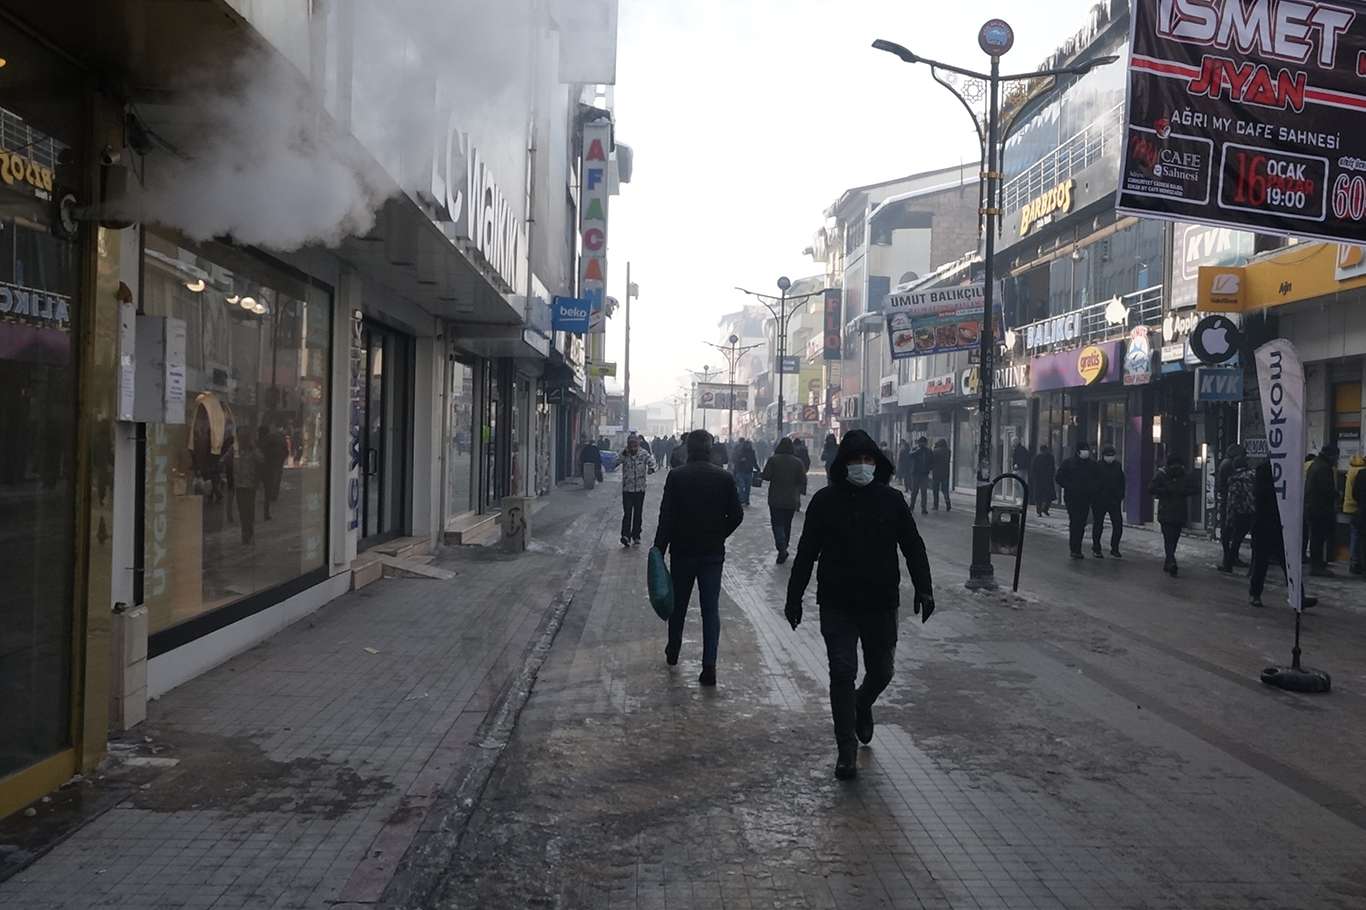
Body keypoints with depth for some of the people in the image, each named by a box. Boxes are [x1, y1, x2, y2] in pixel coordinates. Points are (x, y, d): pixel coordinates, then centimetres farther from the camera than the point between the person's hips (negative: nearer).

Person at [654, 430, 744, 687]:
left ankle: (673, 653, 34)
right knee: (711, 609, 2)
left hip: (682, 552, 0)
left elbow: (666, 516, -11)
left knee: (678, 604, 17)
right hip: (713, 553, 1)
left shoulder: (676, 476, -9)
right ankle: (709, 665, -7)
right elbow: (736, 514, -1)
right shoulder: (724, 478, -4)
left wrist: (659, 549, -7)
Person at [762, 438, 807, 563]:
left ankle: (782, 549, -20)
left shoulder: (773, 460, -8)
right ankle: (784, 547, 29)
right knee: (787, 525, 18)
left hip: (775, 500, -3)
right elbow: (803, 481, 2)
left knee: (777, 524, -1)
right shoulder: (798, 462, 0)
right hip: (792, 500, 3)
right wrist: (799, 498, 10)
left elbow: (766, 477, -9)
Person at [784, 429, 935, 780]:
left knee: (881, 671, 14)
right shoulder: (825, 501, -2)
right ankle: (847, 748, 6)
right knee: (842, 673, -5)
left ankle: (862, 706, 48)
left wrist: (924, 589, -5)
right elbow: (806, 552, 2)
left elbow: (913, 547, 5)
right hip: (837, 605, -2)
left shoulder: (891, 500, 1)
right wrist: (794, 598, 2)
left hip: (881, 603, 2)